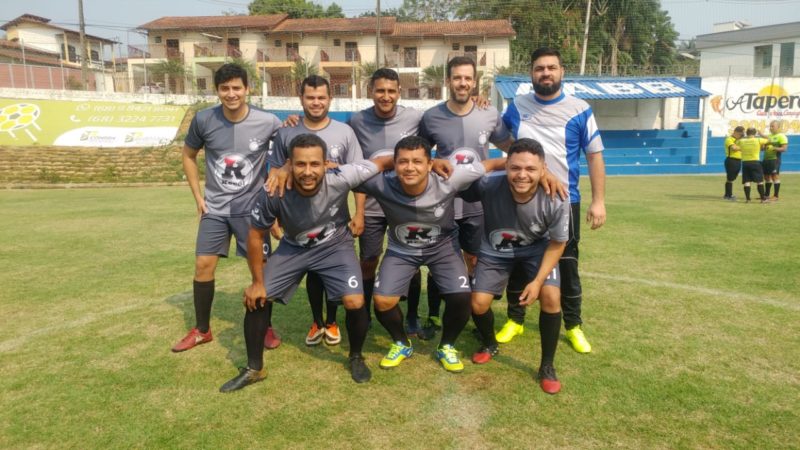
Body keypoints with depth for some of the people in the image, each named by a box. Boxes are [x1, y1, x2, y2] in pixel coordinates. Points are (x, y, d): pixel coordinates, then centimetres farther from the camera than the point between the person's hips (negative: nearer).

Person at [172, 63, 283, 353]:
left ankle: (266, 327, 20)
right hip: (214, 207, 2)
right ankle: (201, 330, 21)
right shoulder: (203, 120, -7)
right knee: (203, 265, 3)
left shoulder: (268, 123, -13)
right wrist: (198, 195, 3)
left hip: (252, 206, -2)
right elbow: (188, 155, 9)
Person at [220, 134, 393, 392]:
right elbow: (256, 235, -14)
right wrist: (257, 282, -8)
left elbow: (383, 162, -20)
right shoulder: (273, 194, -30)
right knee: (255, 299, -4)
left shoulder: (340, 179, -34)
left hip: (335, 246, -1)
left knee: (355, 303, -19)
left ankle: (356, 357, 13)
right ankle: (254, 369, 18)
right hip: (293, 248, 2)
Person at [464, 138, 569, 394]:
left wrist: (538, 280, -20)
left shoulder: (555, 200, -32)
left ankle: (547, 367, 3)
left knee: (551, 297, -19)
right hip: (495, 251, 1)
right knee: (479, 303, -7)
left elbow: (557, 244, -15)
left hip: (537, 249, 0)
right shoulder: (488, 185, -35)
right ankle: (489, 344, 29)